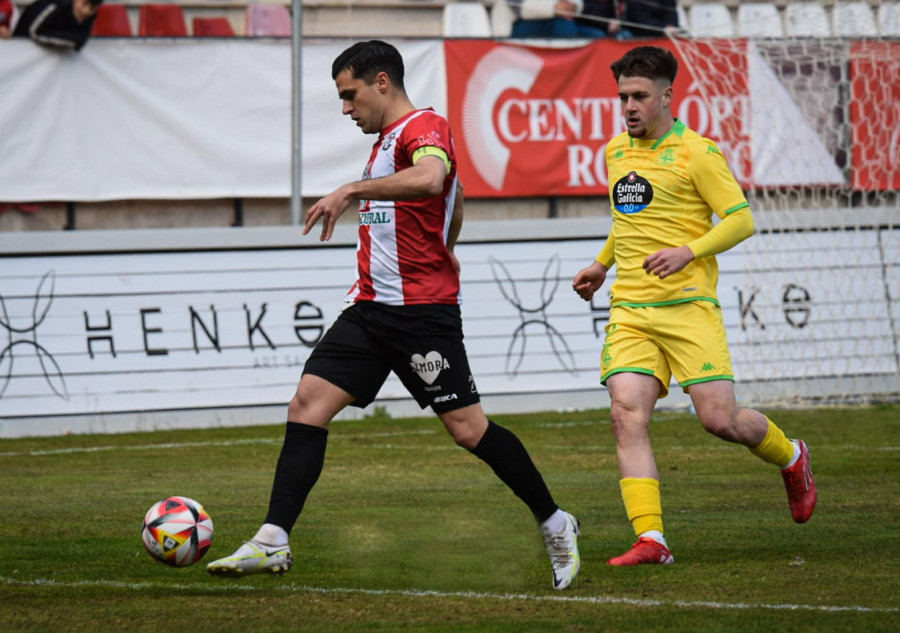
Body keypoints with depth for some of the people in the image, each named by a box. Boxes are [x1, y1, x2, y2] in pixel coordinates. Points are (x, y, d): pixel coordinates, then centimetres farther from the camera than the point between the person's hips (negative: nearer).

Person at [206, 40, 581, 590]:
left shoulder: (426, 127, -11)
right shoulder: (389, 138, 20)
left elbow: (430, 179, -36)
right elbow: (456, 197, 36)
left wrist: (353, 190, -32)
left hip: (423, 312, -9)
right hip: (371, 307, 9)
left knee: (468, 428, -5)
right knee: (308, 404, -5)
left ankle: (555, 525, 13)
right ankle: (272, 542, -9)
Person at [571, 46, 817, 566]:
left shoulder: (696, 152, -5)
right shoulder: (615, 152, 16)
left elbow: (741, 220, -7)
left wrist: (688, 252, -19)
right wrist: (602, 264, 30)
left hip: (687, 306, -5)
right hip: (630, 310, 5)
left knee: (720, 418, -8)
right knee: (628, 416, -14)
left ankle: (791, 458, 25)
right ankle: (650, 539, -16)